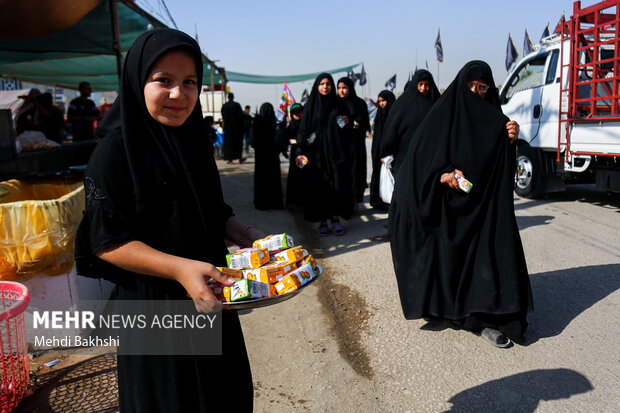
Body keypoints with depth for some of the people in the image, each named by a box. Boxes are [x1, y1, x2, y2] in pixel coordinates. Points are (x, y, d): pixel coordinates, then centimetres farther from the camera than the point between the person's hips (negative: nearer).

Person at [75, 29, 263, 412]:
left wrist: (242, 232, -7)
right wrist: (179, 268, -29)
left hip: (210, 295, 6)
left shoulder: (196, 143, 3)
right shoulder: (114, 152, -16)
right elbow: (105, 241, -18)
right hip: (153, 305, -6)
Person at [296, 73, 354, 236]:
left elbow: (349, 130, 13)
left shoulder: (339, 105, 8)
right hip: (316, 154, -1)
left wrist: (347, 123, -10)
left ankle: (335, 218, 14)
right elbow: (303, 130, -1)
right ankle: (322, 221, 10)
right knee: (319, 186, 0)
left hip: (336, 152, 1)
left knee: (338, 185, 1)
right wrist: (301, 152, -12)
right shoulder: (311, 106, 4)